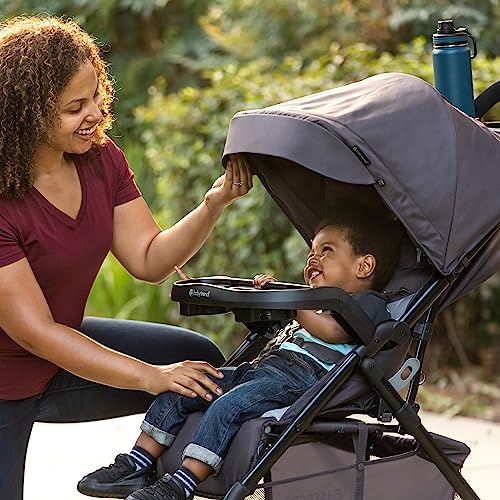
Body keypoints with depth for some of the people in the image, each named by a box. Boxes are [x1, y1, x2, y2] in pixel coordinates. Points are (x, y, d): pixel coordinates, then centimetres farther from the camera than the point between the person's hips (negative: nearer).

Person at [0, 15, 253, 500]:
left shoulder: (100, 159, -7)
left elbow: (148, 259, -5)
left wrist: (212, 205, -23)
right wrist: (149, 377, -28)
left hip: (61, 354, 7)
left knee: (200, 361, 0)